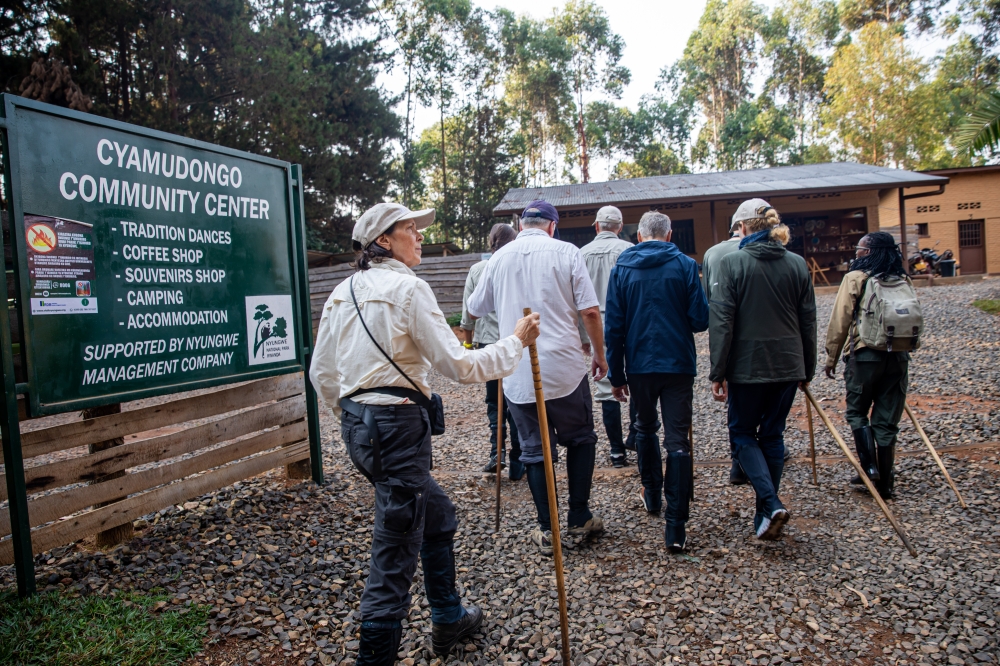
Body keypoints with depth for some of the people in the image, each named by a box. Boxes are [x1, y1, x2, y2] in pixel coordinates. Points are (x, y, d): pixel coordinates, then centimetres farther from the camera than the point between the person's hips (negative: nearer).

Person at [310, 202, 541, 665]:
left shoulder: (342, 293, 11)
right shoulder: (408, 287, -12)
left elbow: (321, 375, 15)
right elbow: (459, 365, -15)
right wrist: (515, 342, -2)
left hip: (357, 423, 9)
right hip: (398, 424, -9)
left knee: (437, 515, 25)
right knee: (396, 547, 1)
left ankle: (449, 619, 41)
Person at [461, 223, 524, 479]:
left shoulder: (477, 270, 2)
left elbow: (468, 311, 5)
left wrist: (469, 343, 16)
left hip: (487, 342, 2)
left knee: (494, 402, 16)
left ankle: (495, 453, 3)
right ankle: (516, 464, 12)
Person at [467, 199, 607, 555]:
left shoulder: (499, 257, 7)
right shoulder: (566, 252, -1)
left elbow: (475, 309, 18)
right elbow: (590, 311, -7)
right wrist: (599, 354, 7)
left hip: (517, 373, 2)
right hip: (564, 368, -2)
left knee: (535, 449, 11)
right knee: (580, 439, 17)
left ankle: (546, 530, 16)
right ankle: (580, 519, 22)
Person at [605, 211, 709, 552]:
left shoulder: (622, 268, 2)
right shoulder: (684, 265, -3)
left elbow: (613, 326, 0)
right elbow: (700, 319, -7)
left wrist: (616, 374, 6)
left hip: (640, 365, 2)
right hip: (679, 364, -2)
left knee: (646, 428, 24)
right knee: (677, 441, -1)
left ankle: (652, 495, 39)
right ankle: (675, 527, -6)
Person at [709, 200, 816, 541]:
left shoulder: (732, 263, -9)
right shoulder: (797, 264, 4)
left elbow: (721, 321, -12)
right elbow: (808, 321, 9)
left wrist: (718, 372, -8)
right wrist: (807, 368, 18)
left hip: (747, 364, -4)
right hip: (788, 364, 4)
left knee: (743, 433, 11)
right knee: (773, 435, 14)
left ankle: (771, 503, -7)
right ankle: (765, 514, 21)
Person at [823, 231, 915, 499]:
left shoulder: (855, 278, -5)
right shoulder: (903, 281, 8)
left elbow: (840, 321, -7)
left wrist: (831, 357, 0)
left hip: (865, 354, -4)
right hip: (899, 356, 4)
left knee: (857, 412, 13)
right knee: (887, 420, 9)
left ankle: (869, 466, 1)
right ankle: (885, 483, 12)